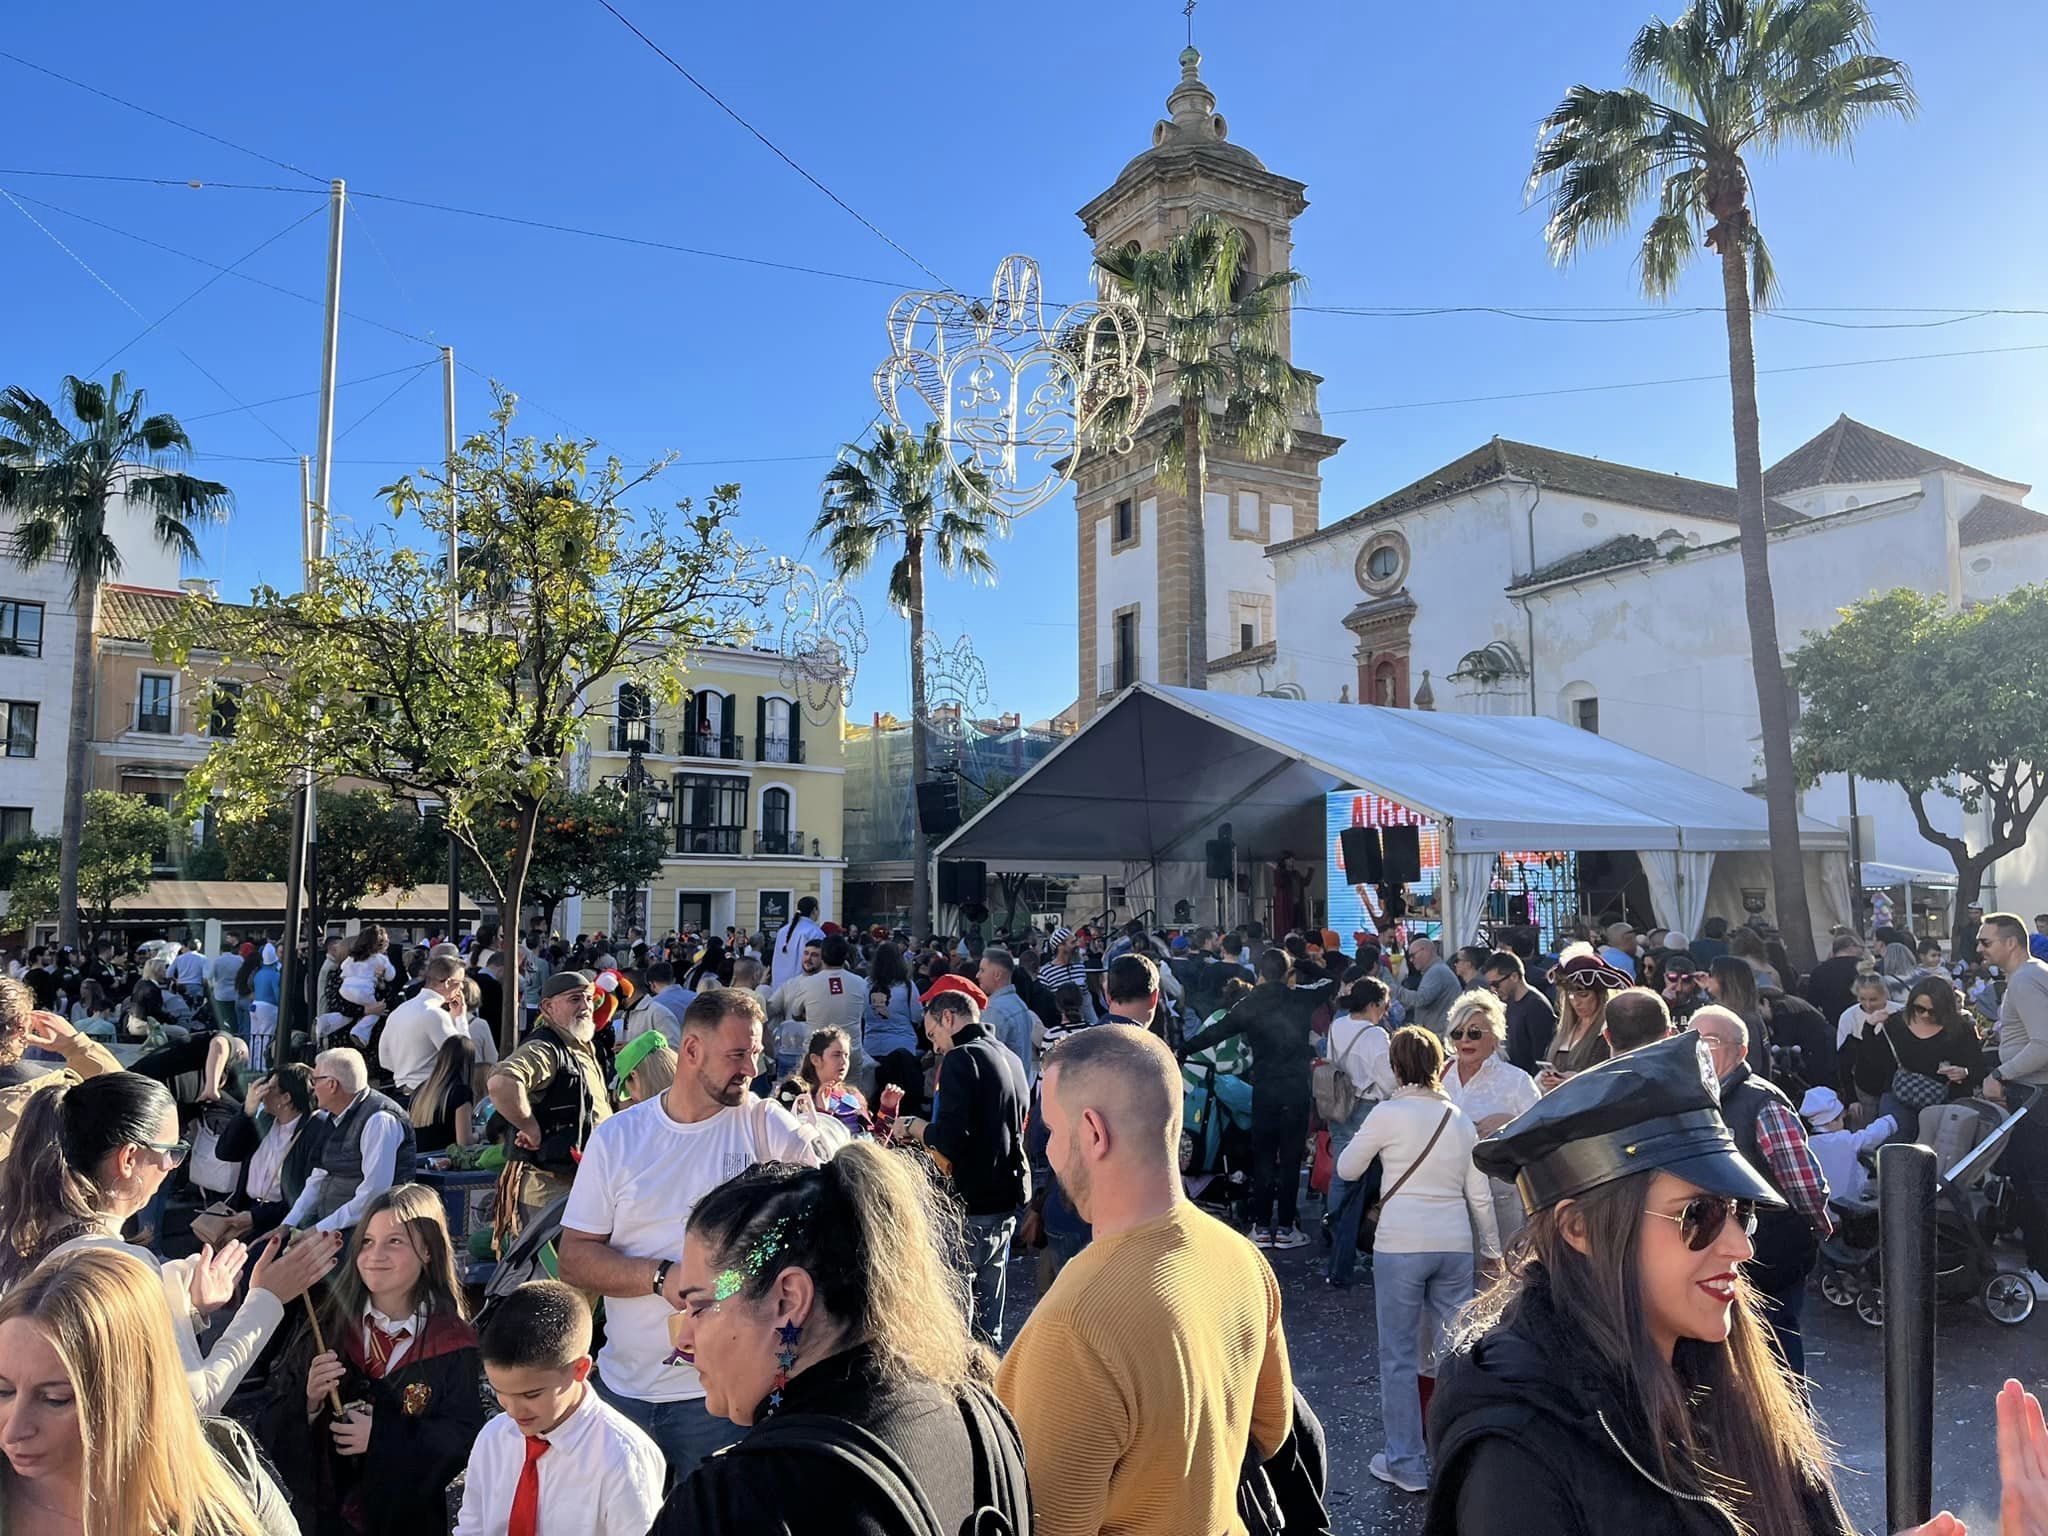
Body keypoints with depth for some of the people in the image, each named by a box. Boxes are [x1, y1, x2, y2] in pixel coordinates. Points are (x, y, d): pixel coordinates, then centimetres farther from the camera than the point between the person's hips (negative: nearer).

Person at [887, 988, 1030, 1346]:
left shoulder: (961, 1059, -13)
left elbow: (951, 1139, -22)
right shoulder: (1010, 1058, 12)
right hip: (1007, 1199, 8)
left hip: (971, 1204, -8)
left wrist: (913, 1126, -3)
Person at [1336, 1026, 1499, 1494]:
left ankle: (1407, 1465, 14)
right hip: (1456, 1244, 5)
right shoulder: (1460, 1119, 8)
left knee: (1399, 1357, 7)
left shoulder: (1389, 1113, -6)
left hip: (1401, 1244, -4)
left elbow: (1347, 1169, 3)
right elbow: (1481, 1197, 9)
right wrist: (1492, 1249, 19)